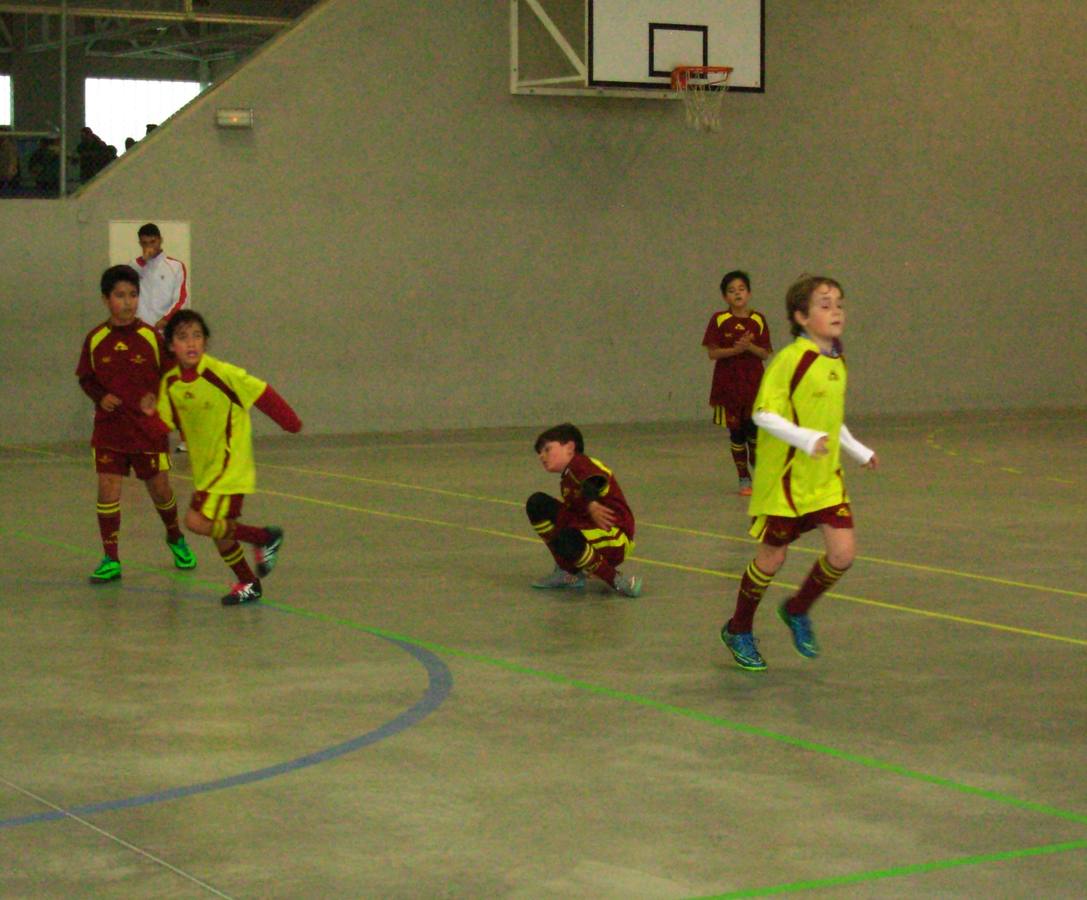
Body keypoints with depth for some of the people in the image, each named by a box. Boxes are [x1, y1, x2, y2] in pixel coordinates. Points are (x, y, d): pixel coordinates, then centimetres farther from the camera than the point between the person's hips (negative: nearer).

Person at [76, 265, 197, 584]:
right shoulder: (95, 339, -2)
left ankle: (176, 539, 36)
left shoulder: (151, 337, -5)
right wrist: (101, 397, -10)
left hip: (149, 428, 0)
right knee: (108, 489, -8)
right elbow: (85, 378, 8)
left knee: (159, 489, 8)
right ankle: (110, 560, 1)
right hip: (109, 428, 1)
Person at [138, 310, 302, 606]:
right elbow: (164, 426, 3)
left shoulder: (222, 373, -19)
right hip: (204, 468, 6)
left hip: (230, 465, -6)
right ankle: (248, 584, 33)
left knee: (198, 521, -18)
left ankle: (264, 538, -1)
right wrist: (152, 415, -19)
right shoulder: (170, 383, -2)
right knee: (220, 533, 13)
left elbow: (262, 393, -11)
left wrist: (290, 423, -3)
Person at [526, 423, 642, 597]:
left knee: (565, 541, -39)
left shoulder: (580, 464, -8)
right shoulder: (565, 481, 21)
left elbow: (595, 479, -31)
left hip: (614, 533, -9)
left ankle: (617, 581, -20)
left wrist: (591, 504, -49)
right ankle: (567, 572, 7)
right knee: (537, 504, 7)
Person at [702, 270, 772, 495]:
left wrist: (750, 347, -18)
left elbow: (765, 353, 2)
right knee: (736, 433, 3)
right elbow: (712, 353, -6)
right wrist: (735, 349, -20)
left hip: (754, 384, 0)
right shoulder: (719, 320, -2)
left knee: (755, 431, -6)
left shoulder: (758, 320, 2)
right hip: (729, 383, 0)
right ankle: (744, 479, 12)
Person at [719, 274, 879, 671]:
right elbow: (764, 414, -20)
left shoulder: (837, 361, 8)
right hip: (785, 477, -7)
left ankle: (797, 611, 22)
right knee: (772, 556, 4)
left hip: (826, 478, 7)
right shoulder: (791, 359, -17)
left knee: (843, 552, -4)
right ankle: (738, 630, 27)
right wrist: (807, 439, -30)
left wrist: (859, 451, 24)